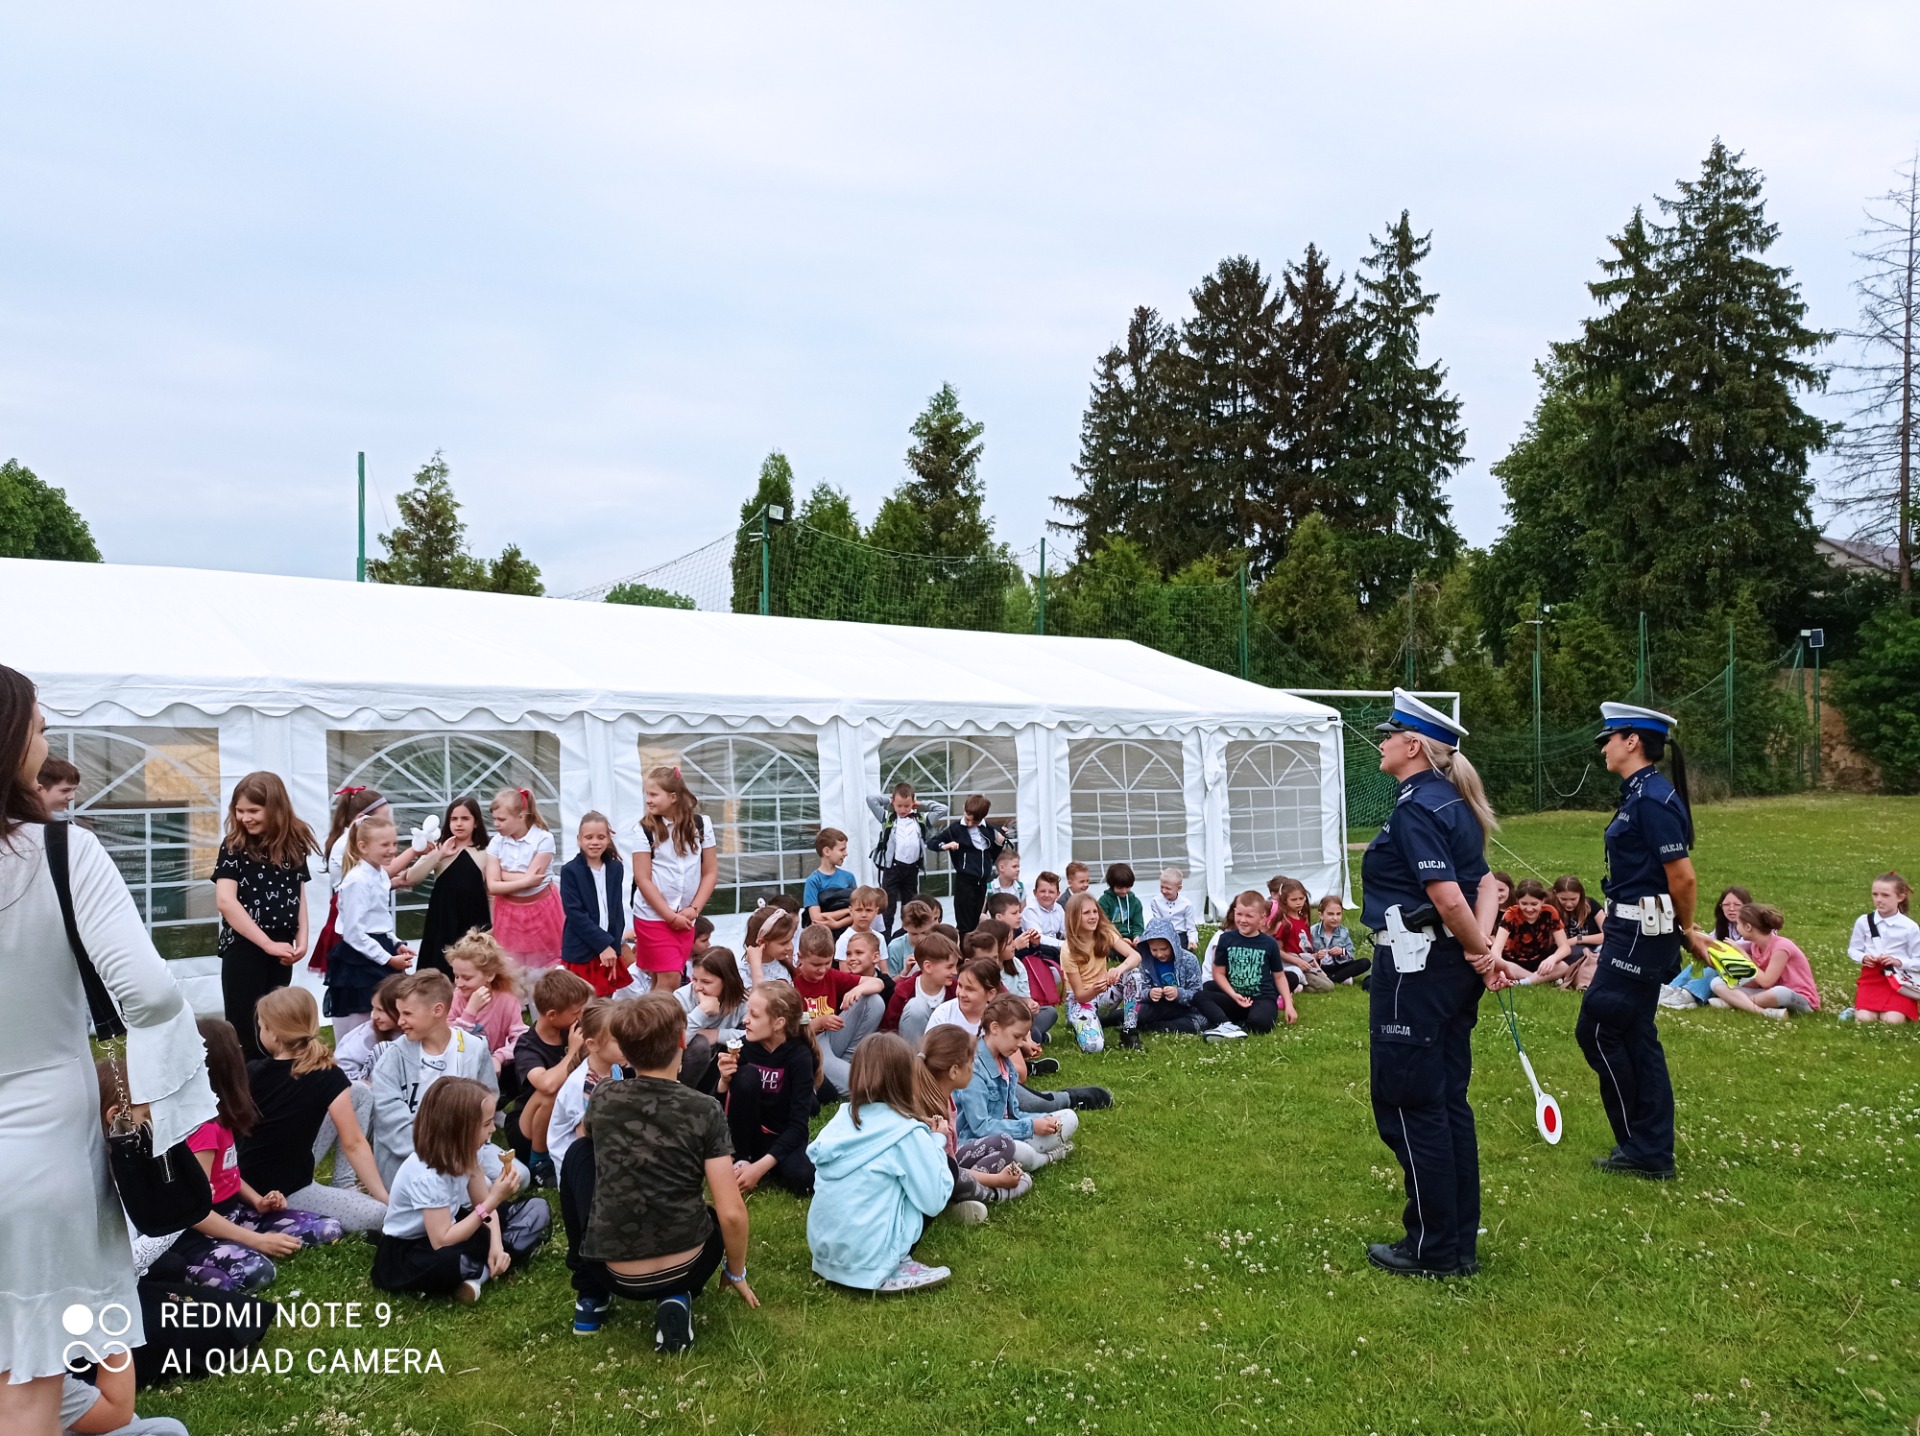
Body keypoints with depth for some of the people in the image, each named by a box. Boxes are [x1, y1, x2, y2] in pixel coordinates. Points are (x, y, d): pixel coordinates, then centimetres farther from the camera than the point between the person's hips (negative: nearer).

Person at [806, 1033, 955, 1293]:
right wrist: (937, 1143, 7)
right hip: (868, 1256, -7)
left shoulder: (843, 1116, 4)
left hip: (823, 1247, 7)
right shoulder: (908, 1132, -13)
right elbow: (934, 1202, -9)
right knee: (948, 1166, 6)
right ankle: (893, 1270, 0)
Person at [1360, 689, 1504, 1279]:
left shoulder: (1414, 808, -18)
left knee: (1408, 1105, 2)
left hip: (1413, 970, -10)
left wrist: (1480, 953, -8)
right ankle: (1461, 1242, 24)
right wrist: (1483, 949, -2)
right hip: (1450, 969, 10)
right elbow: (1485, 887, 11)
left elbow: (1449, 898, -23)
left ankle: (1434, 1248, 11)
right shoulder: (1453, 804, 12)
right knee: (1448, 1103, 15)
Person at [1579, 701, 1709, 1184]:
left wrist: (1687, 932, -1)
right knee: (1636, 1036, 14)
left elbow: (1683, 878, -17)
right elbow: (1674, 877, 15)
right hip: (1633, 930, 10)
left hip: (1640, 935, -10)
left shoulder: (1652, 799, -18)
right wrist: (1684, 931, 15)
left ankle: (1640, 1147, 9)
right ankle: (1652, 1154, 22)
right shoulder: (1640, 794, 12)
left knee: (1597, 1029, -2)